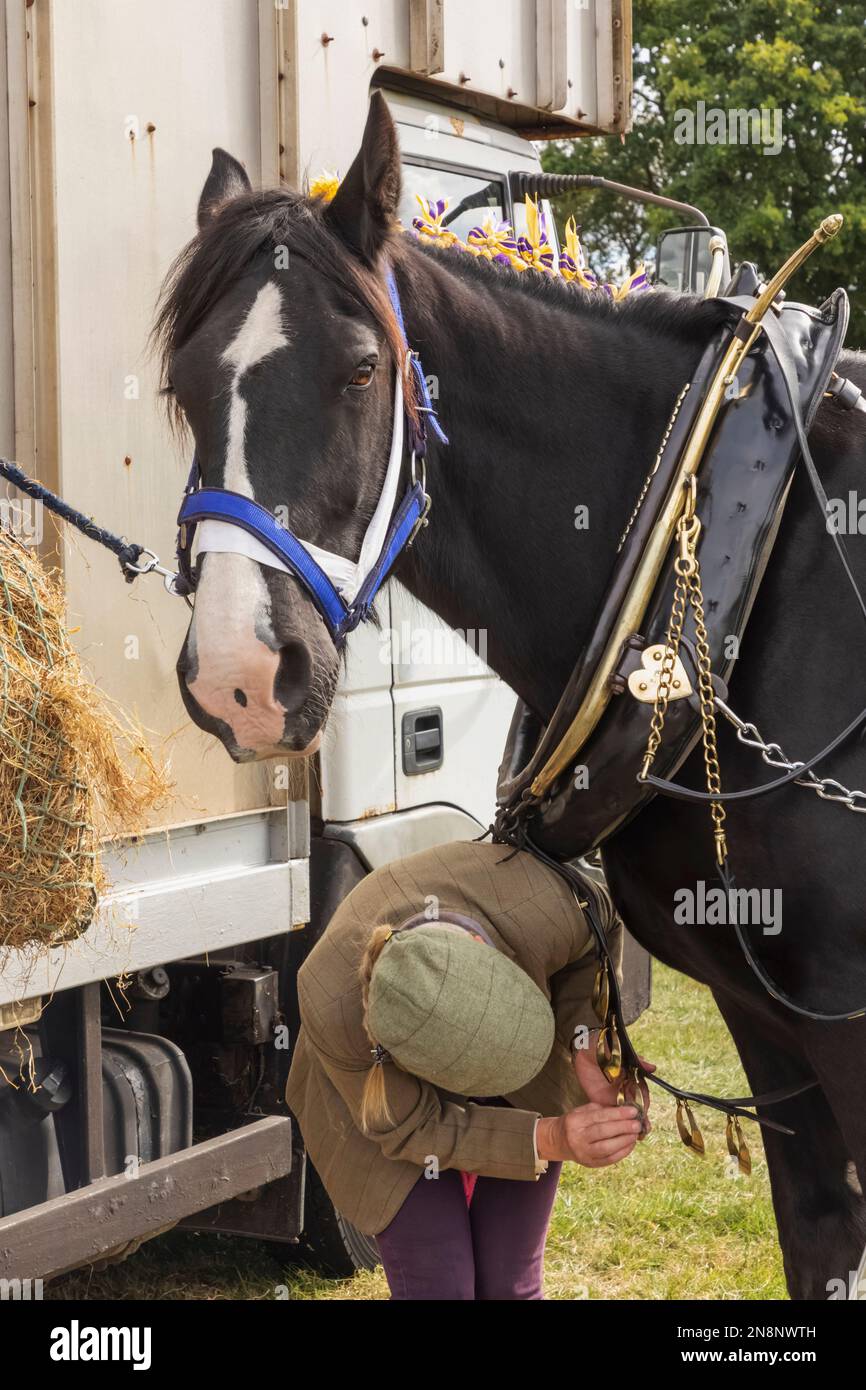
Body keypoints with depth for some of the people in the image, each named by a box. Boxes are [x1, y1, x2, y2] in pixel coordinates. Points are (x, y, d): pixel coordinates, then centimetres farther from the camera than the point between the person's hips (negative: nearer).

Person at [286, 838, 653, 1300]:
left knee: (510, 1285, 3)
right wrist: (550, 1140, -34)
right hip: (387, 1092, -2)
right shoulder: (333, 1014, -40)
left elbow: (601, 932, -12)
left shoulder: (547, 910, -39)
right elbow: (410, 1128, -24)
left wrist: (584, 1044, -25)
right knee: (438, 1287, -9)